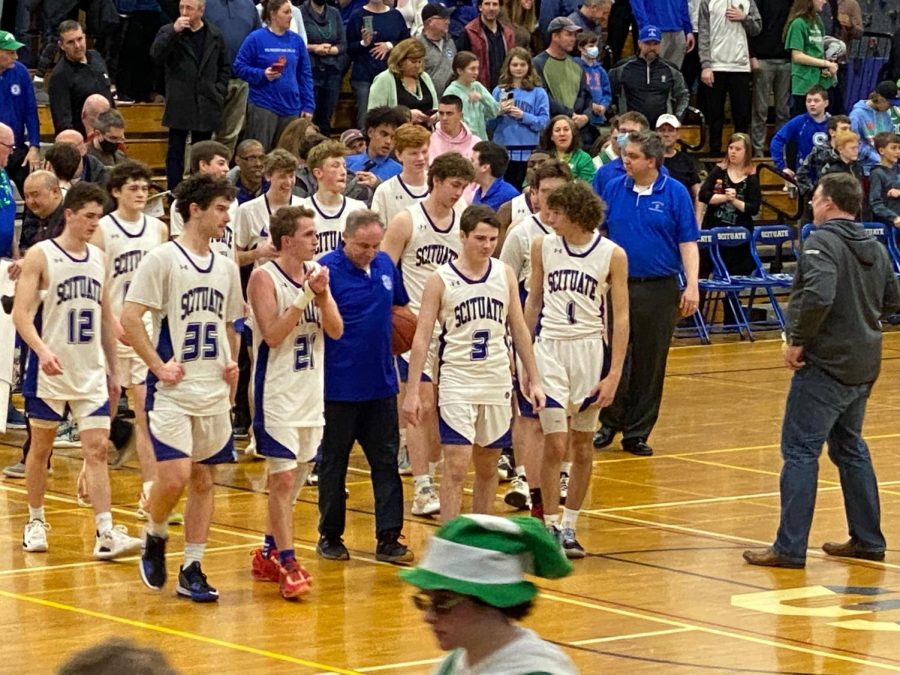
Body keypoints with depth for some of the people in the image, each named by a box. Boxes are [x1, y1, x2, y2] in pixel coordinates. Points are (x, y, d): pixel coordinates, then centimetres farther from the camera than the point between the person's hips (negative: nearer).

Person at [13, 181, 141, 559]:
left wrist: (113, 371, 17)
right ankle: (36, 522, 25)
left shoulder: (98, 258, 9)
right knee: (41, 446, 9)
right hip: (50, 371, -4)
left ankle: (105, 534, -11)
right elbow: (21, 313, -15)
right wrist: (43, 351, -30)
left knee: (97, 449, -5)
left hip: (91, 371, 4)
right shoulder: (41, 255, -8)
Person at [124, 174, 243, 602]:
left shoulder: (225, 267, 13)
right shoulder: (162, 259, -8)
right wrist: (159, 367, -16)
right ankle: (154, 539, 12)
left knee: (203, 480, 7)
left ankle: (191, 571, 13)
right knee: (175, 476, -15)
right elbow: (130, 318, -12)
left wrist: (232, 363, 7)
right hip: (173, 390, -6)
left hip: (214, 391, 6)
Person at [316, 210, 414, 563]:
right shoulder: (327, 269, -12)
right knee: (334, 462, 7)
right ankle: (330, 536, 18)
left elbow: (401, 306, 23)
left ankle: (389, 537, 7)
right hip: (339, 385, -5)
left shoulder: (386, 266, 7)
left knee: (386, 461, 4)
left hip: (381, 384, 5)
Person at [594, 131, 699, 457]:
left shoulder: (675, 193, -3)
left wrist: (692, 285, -11)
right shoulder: (613, 189, 5)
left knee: (649, 364, 4)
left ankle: (637, 433, 12)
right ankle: (609, 423, 18)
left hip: (658, 290, -2)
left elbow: (688, 242, -3)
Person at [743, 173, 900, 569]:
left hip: (826, 364, -8)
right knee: (850, 447, 20)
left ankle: (790, 548, -6)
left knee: (800, 451, -5)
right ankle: (867, 540, 24)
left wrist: (798, 340, -18)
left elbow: (818, 296, -29)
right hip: (864, 365, 8)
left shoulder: (821, 243, -15)